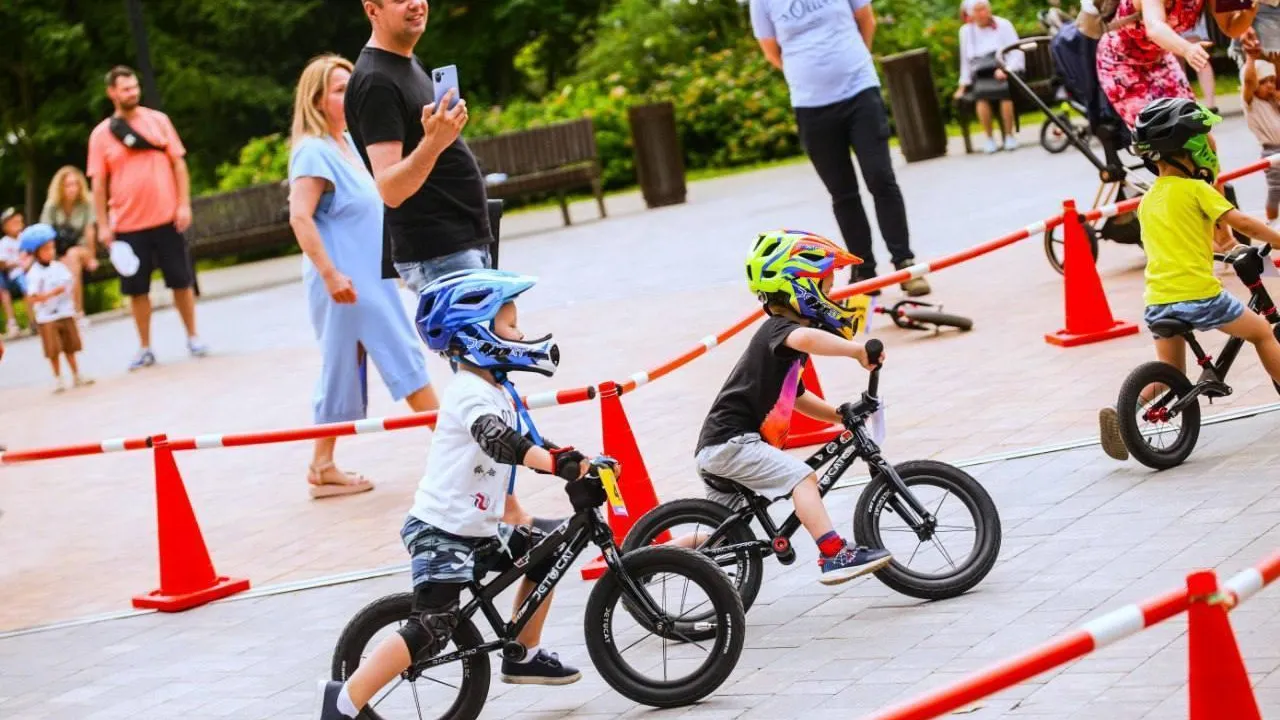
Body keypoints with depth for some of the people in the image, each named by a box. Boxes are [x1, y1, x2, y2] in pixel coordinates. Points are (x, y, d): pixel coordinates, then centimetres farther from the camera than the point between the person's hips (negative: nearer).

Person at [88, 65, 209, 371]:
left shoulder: (158, 120, 2)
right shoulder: (101, 134, 0)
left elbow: (178, 163, 4)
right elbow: (98, 183, 1)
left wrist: (184, 205, -4)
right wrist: (103, 225, -3)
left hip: (167, 219, 0)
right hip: (128, 225, 0)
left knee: (181, 281, 7)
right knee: (137, 288, 5)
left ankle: (193, 337, 21)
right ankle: (145, 348, 15)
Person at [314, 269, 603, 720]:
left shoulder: (495, 389, 13)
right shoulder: (470, 392, -19)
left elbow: (524, 444, 18)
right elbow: (498, 441, -36)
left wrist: (573, 464, 4)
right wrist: (560, 464, -46)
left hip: (477, 527, 10)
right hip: (440, 531, -10)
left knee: (543, 554, 15)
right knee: (431, 631, -17)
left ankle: (524, 655, 28)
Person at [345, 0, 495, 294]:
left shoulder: (409, 63, 14)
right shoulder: (376, 82, -17)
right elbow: (390, 190, -25)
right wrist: (432, 143, -39)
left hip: (468, 242, 10)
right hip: (436, 255, -10)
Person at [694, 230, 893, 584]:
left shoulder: (782, 333, 21)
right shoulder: (779, 328, -11)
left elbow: (795, 397, 30)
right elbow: (806, 338, -37)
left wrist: (839, 415, 19)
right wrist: (857, 350, -39)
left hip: (722, 445, 11)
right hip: (730, 442, -11)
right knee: (802, 476, -23)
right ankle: (835, 556, -31)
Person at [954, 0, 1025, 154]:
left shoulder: (1003, 25, 6)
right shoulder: (966, 31, 13)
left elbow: (1016, 51, -1)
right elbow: (965, 60, 18)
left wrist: (1006, 69, -17)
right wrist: (963, 85, 12)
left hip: (1005, 71, -1)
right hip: (981, 75, 2)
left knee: (1004, 89, -35)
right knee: (981, 95, -32)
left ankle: (1009, 136, -22)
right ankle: (989, 139, -24)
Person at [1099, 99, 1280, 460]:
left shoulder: (1148, 201, 16)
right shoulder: (1196, 189, -4)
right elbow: (1242, 222, -7)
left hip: (1157, 302, 6)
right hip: (1198, 295, -6)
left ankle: (1124, 416, -7)